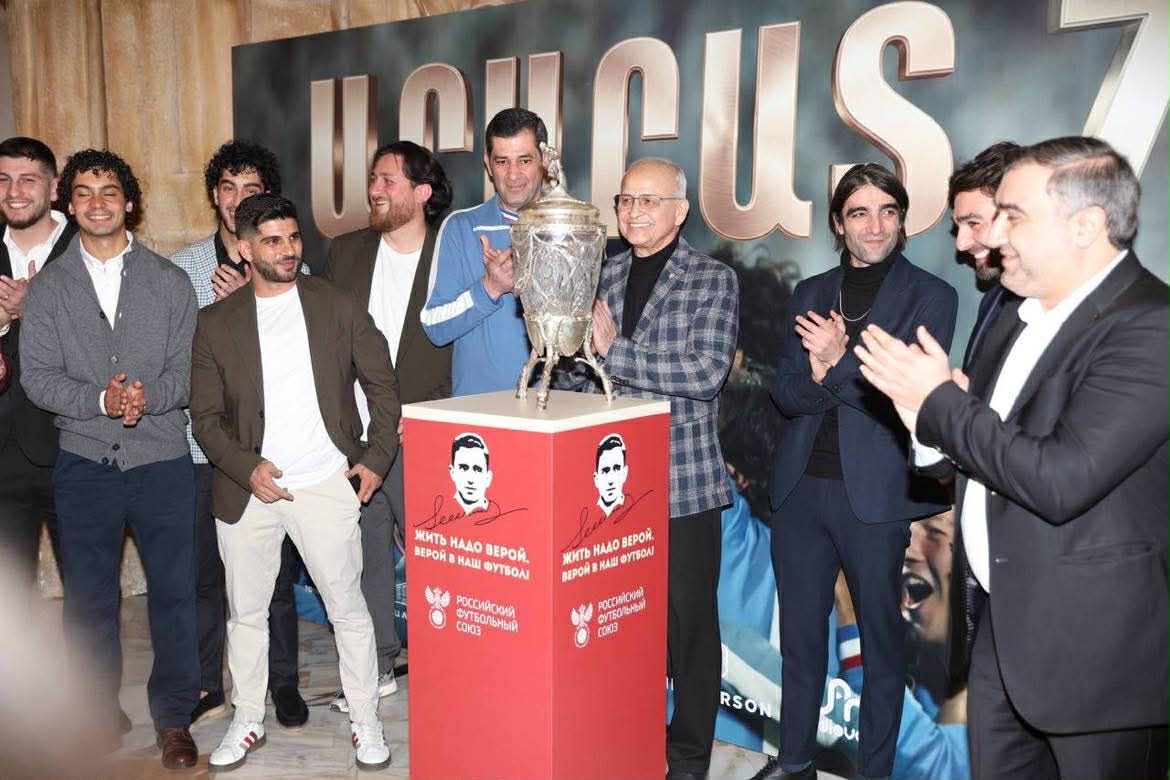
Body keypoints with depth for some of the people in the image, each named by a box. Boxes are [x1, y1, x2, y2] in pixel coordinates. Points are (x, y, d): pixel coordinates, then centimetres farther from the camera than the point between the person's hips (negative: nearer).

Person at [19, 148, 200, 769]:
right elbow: (37, 375, -2)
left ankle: (173, 716, 18)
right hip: (83, 462, 1)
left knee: (174, 591, 3)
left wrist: (150, 396, -19)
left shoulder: (169, 280, 6)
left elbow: (190, 368, 0)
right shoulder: (48, 287, 7)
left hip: (162, 460, -1)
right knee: (88, 597, 10)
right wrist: (101, 400, -17)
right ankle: (99, 713, 27)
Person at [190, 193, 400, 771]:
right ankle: (247, 721, 31)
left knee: (348, 607, 4)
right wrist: (246, 468, -11)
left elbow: (383, 386, 5)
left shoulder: (337, 305, 1)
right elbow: (205, 415, 4)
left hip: (326, 484, -1)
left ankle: (365, 721, 20)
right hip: (248, 487, 2)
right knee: (245, 611, 12)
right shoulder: (216, 322, 3)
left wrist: (377, 458, -2)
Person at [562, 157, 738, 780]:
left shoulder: (713, 281, -3)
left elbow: (707, 371, -17)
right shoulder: (601, 277, 11)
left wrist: (613, 350, -17)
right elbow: (573, 371, 18)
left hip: (684, 483, -4)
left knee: (688, 623, 7)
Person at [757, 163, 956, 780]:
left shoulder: (930, 296, -2)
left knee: (881, 638, 8)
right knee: (800, 633, 15)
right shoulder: (809, 294, 11)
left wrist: (836, 363, -16)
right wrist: (831, 375, -15)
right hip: (800, 487, 4)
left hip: (876, 494, -4)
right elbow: (785, 392, 3)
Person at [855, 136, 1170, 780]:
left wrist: (939, 402, -18)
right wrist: (942, 411, -10)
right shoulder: (1022, 315, 8)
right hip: (1004, 624, 8)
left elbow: (1061, 479, -29)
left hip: (1094, 649, -8)